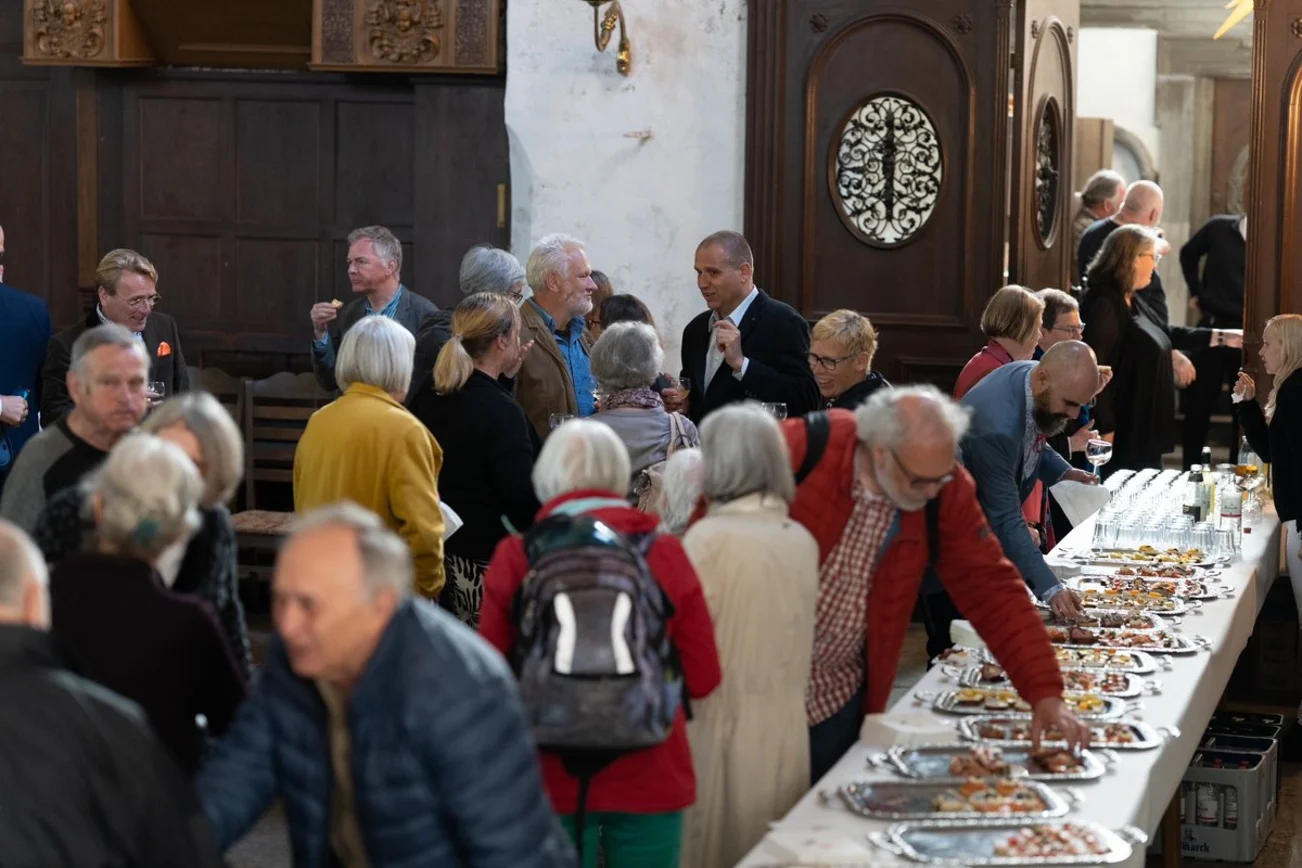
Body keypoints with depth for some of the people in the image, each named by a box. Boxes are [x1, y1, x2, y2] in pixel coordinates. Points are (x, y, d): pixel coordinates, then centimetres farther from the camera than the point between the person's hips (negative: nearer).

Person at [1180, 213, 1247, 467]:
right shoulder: (1219, 227, -2)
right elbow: (1188, 254, 16)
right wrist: (1196, 293, 11)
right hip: (1212, 327, 1)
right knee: (1198, 403, 7)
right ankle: (1191, 469, 18)